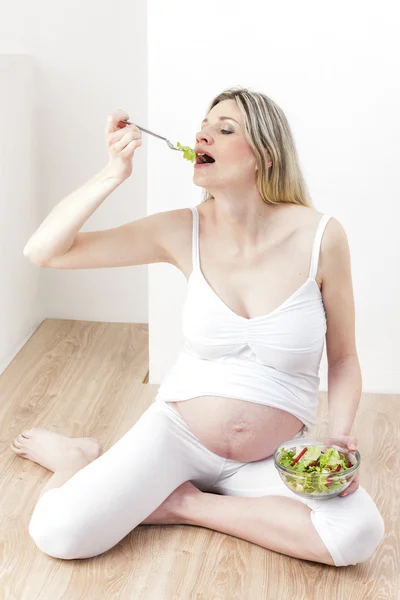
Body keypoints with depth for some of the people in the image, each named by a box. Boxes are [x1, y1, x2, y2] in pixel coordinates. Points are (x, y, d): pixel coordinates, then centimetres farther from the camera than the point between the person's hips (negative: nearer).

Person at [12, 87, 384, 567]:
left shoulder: (320, 237, -13)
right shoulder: (184, 232, -8)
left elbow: (343, 361, -1)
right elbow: (43, 251, -9)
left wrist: (339, 438, -18)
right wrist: (114, 173, -19)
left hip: (273, 457, 1)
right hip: (177, 432, 0)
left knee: (358, 535, -29)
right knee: (58, 532, -22)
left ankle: (185, 503, -9)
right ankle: (78, 457, 14)